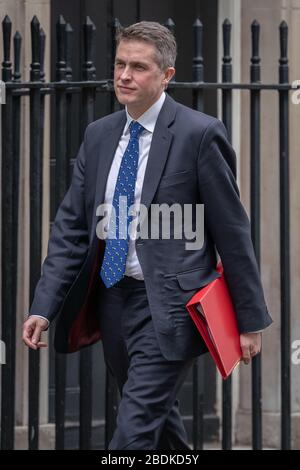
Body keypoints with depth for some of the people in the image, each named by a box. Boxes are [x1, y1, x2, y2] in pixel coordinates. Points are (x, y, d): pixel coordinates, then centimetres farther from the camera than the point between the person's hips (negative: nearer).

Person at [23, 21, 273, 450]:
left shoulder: (199, 134, -10)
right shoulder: (99, 135, 9)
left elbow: (232, 230, -7)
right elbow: (71, 227, 9)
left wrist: (250, 319, -5)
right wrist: (44, 307, -1)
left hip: (167, 306, -7)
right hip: (111, 299, 7)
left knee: (136, 431, -13)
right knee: (158, 421, 18)